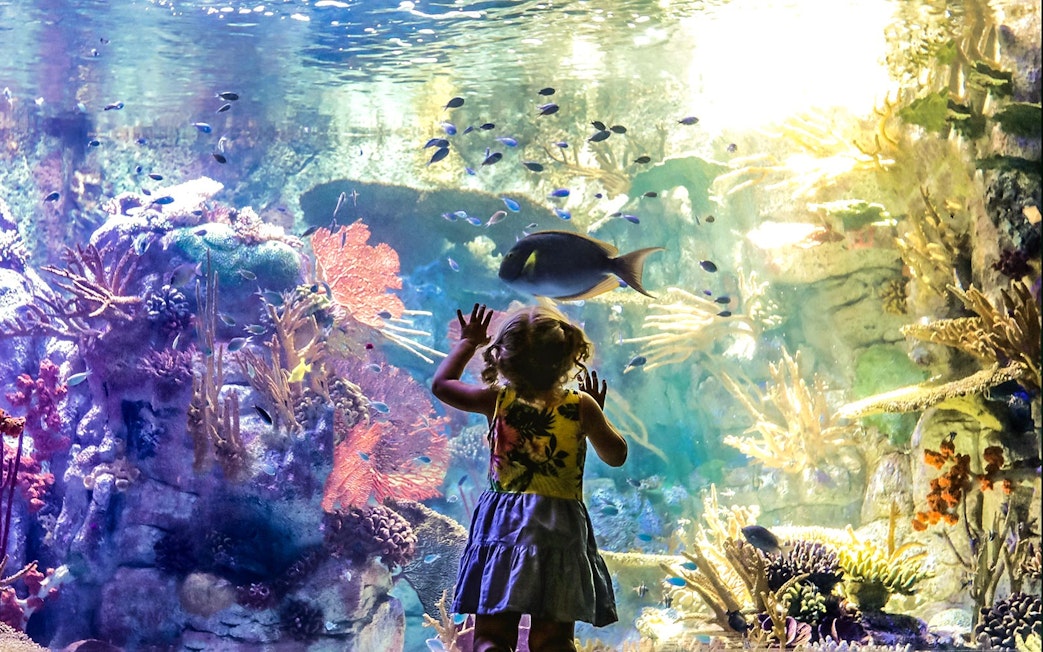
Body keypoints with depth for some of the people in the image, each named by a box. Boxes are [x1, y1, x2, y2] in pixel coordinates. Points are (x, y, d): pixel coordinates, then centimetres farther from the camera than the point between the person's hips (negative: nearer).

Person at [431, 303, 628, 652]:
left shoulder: (496, 400, -1)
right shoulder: (581, 406, -3)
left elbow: (441, 384, 17)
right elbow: (616, 455, 11)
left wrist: (468, 341, 30)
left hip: (503, 526, 0)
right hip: (561, 531, 0)